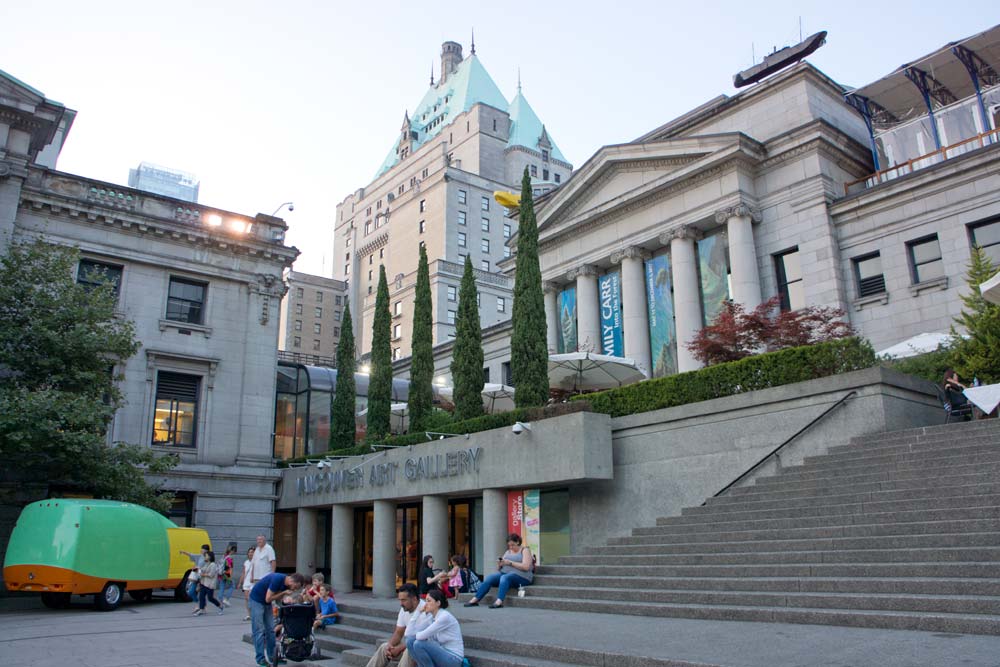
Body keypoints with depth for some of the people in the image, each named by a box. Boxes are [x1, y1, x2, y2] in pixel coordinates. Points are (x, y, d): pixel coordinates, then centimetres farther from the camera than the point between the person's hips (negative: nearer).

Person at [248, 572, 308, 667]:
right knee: (259, 631, -7)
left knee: (271, 630, 6)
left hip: (266, 602, 8)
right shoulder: (277, 579, -31)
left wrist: (284, 595, -16)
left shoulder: (285, 583, -5)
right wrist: (284, 593, -23)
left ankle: (271, 656, 13)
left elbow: (277, 597, 3)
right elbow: (268, 599, -27)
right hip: (256, 600, -8)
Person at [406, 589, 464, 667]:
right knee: (410, 642, -3)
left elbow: (423, 636, -22)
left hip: (453, 659, -9)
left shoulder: (444, 617, -21)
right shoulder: (431, 616, 6)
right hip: (442, 654, 9)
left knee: (419, 644, -23)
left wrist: (416, 635, 0)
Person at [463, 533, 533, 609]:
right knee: (489, 578, -19)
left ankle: (499, 602, -50)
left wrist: (510, 563, -16)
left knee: (504, 578, -35)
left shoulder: (525, 550, 3)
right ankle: (475, 600, -25)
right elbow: (499, 569, 20)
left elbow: (526, 567, -13)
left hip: (521, 576, -6)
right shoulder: (508, 552, 22)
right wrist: (499, 565, -3)